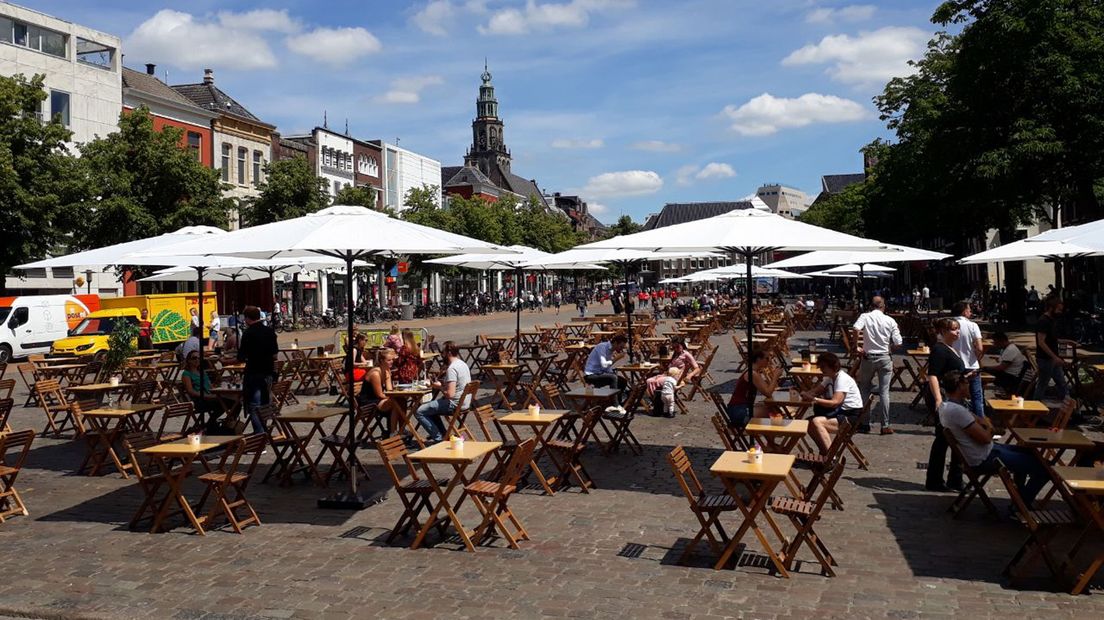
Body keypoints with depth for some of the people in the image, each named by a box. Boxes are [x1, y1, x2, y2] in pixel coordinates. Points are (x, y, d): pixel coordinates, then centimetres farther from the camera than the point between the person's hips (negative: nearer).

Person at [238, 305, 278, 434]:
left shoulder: (248, 333, -14)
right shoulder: (270, 331, 5)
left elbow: (241, 357, -12)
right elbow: (275, 353, 10)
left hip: (253, 373, -6)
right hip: (268, 371, 7)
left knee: (254, 406, -2)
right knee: (265, 403, 18)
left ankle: (259, 433, -9)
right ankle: (263, 431, 26)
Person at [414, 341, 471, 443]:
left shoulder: (452, 368, -21)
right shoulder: (463, 364, 9)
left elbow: (450, 394, -27)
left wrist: (440, 387, -10)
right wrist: (444, 384, 12)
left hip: (455, 404, -10)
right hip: (464, 402, 10)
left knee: (419, 412, -6)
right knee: (430, 406, 29)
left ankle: (439, 438, -2)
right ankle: (443, 434, 24)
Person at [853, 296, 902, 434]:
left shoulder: (865, 317, -5)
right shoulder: (890, 321, -2)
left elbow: (856, 330, -25)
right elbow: (898, 343, -6)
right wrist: (889, 348, 14)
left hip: (868, 357, -1)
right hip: (885, 358, 1)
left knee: (864, 390, 12)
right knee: (884, 392, 4)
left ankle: (865, 424, 13)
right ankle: (885, 426, 5)